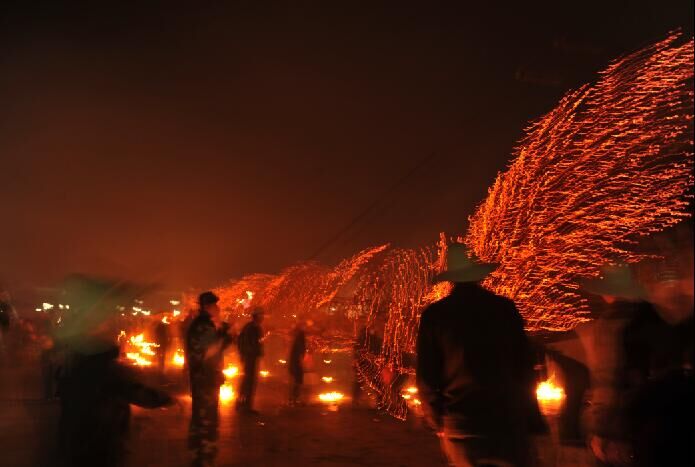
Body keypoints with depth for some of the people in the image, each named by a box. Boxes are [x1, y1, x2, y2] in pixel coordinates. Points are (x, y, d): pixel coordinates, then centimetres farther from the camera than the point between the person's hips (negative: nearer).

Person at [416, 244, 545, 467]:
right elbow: (524, 367, 0)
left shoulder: (434, 314, -1)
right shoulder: (504, 307, -1)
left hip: (459, 425, 1)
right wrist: (532, 420, 8)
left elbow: (426, 377, -1)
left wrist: (438, 422, 13)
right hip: (507, 421, -1)